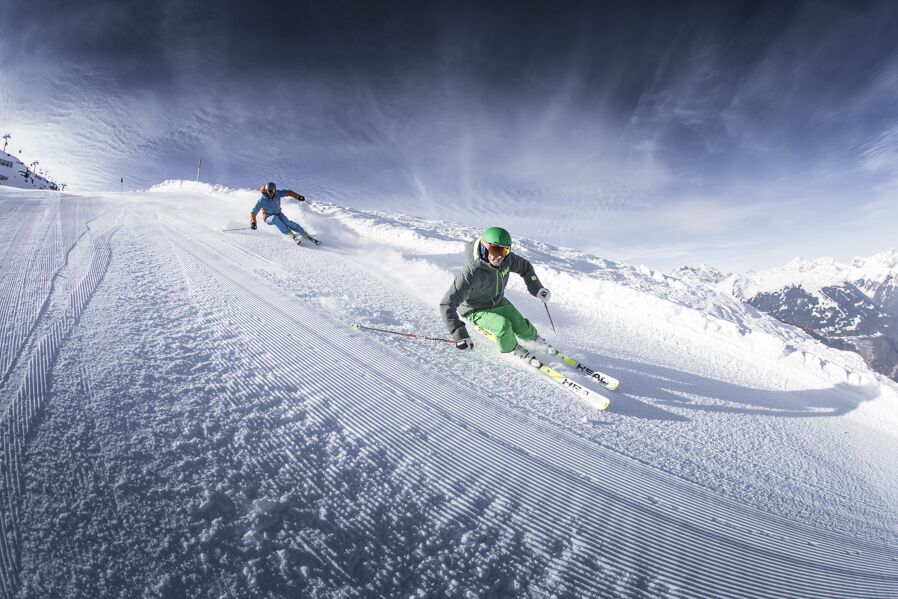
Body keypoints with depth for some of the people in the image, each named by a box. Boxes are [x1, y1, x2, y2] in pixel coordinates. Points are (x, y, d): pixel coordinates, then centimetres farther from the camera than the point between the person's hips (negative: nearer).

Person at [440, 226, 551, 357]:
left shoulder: (507, 258, -21)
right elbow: (447, 304, -41)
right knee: (503, 325, -27)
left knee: (522, 328, 8)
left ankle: (535, 339, 45)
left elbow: (525, 267, 3)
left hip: (499, 302, 6)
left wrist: (536, 288, -7)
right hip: (476, 310, -5)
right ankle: (510, 348, 7)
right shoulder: (471, 273, -40)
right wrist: (459, 334, -47)